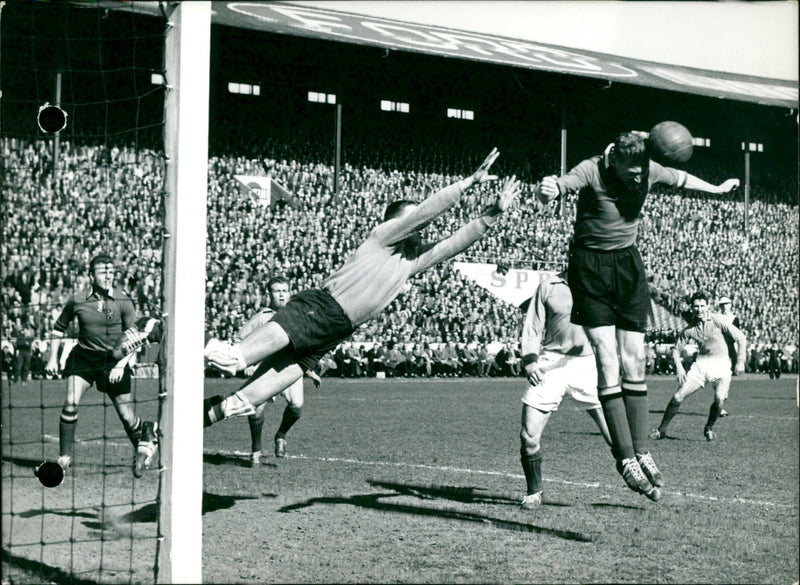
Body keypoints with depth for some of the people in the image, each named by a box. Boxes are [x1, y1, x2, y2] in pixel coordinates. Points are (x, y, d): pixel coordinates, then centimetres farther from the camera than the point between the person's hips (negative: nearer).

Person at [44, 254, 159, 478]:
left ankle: (144, 442, 30)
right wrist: (53, 358, 4)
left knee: (127, 416, -1)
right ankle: (65, 456, -4)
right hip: (83, 357, 1)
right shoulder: (77, 300, -6)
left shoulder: (122, 300, -8)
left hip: (114, 360, -1)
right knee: (71, 403, -17)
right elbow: (59, 327, 10)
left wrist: (121, 365, -14)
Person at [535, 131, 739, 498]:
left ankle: (640, 450, 6)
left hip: (628, 265, 5)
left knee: (634, 365, 1)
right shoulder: (592, 171, -18)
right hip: (590, 268, -5)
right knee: (608, 364, -11)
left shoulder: (648, 171, -2)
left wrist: (717, 189, 36)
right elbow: (563, 184, -39)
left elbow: (680, 178, 19)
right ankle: (625, 457, -10)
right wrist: (547, 191, -63)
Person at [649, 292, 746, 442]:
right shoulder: (689, 329, -1)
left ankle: (709, 428, 1)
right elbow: (676, 348, 11)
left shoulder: (717, 320, -10)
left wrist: (740, 361, -8)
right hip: (700, 364, 3)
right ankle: (662, 430, 10)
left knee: (720, 398, -25)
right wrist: (678, 366, -6)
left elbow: (740, 338, -5)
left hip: (720, 363, -3)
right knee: (678, 397, -6)